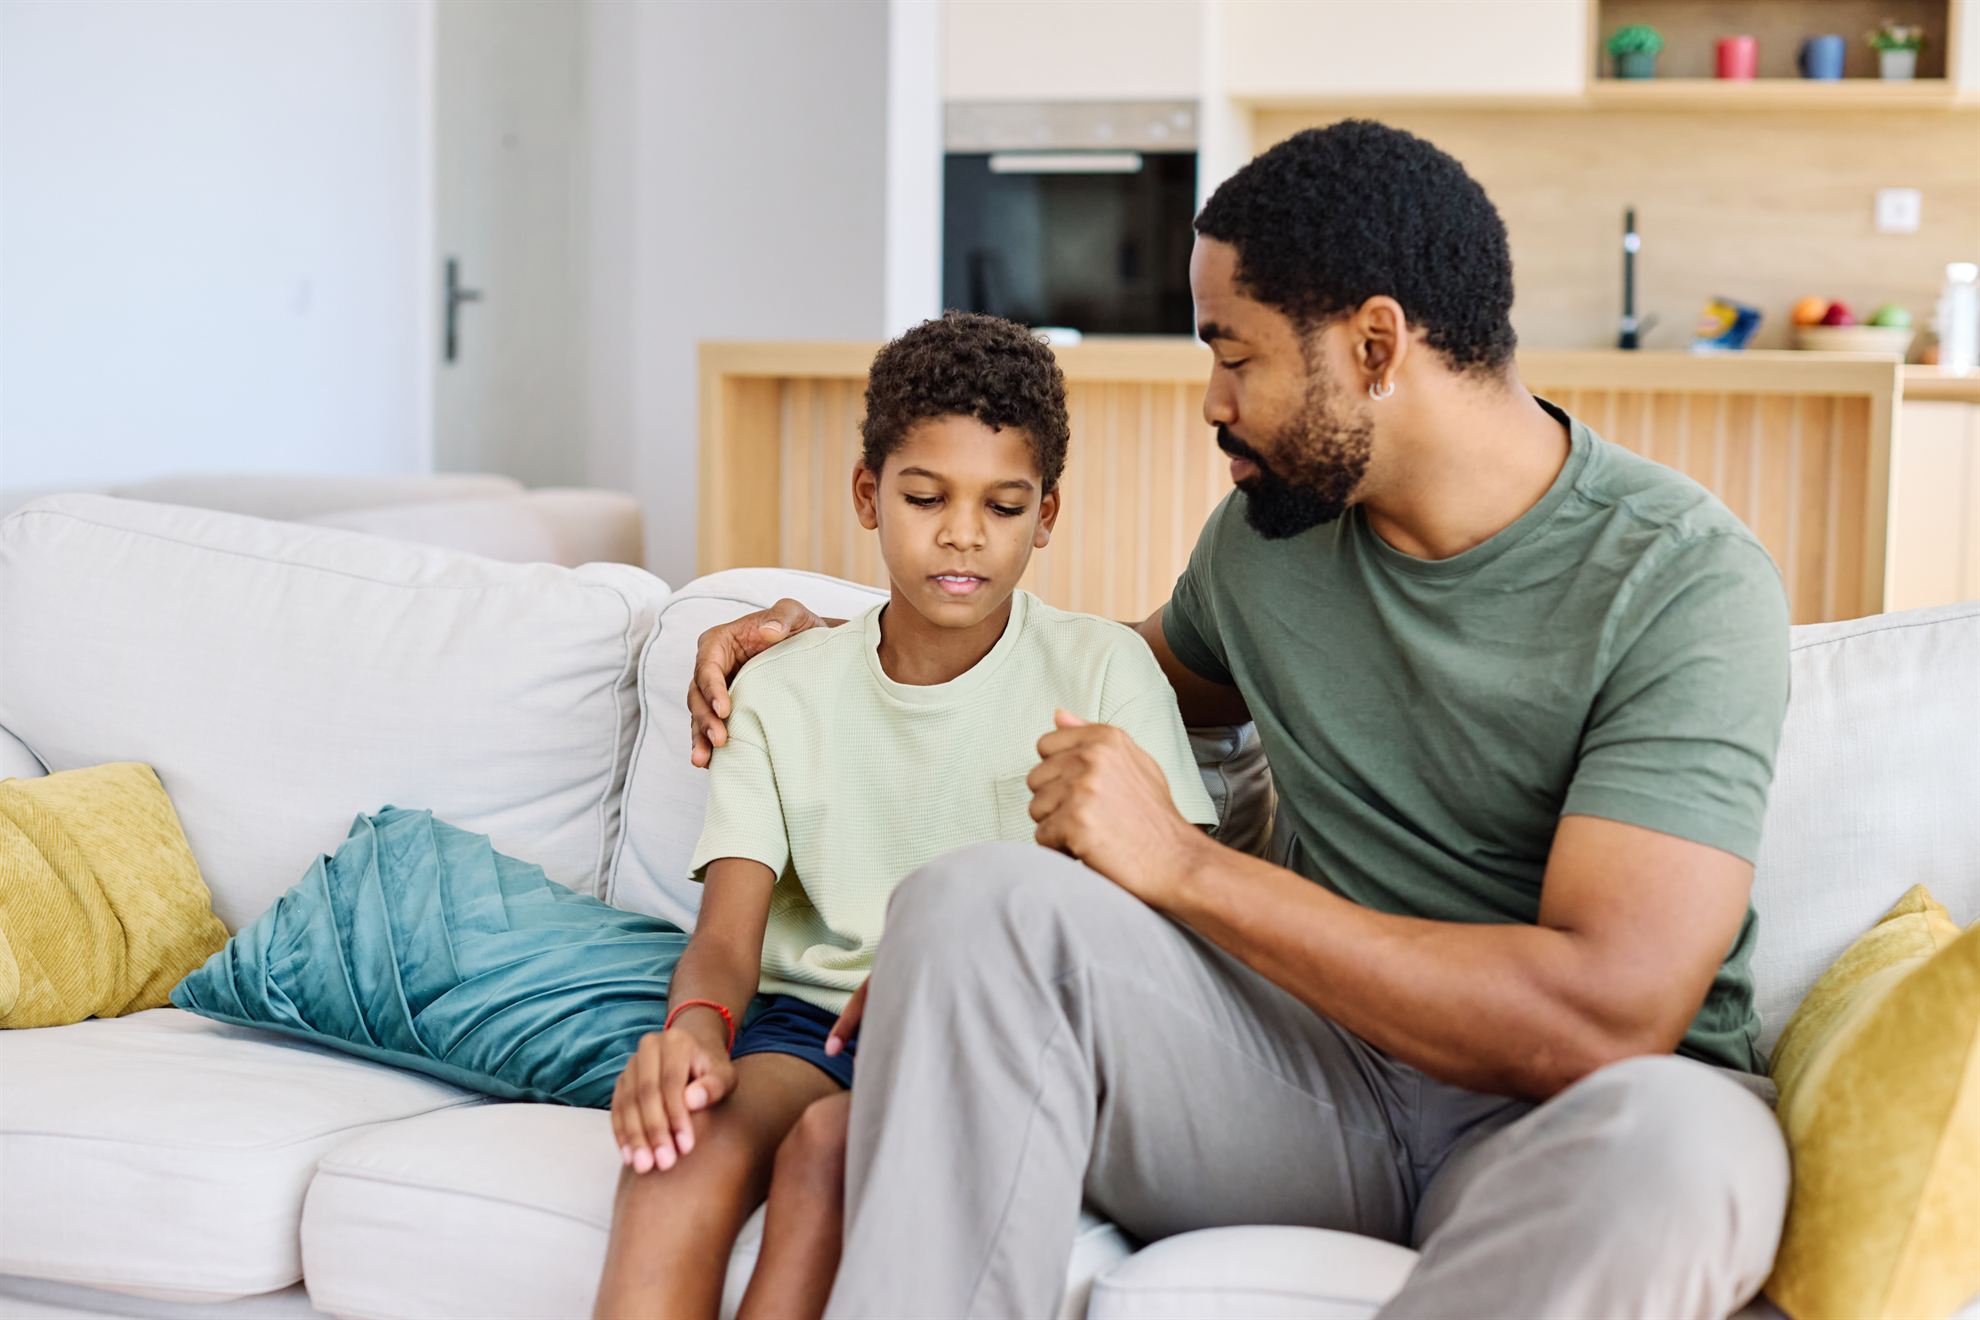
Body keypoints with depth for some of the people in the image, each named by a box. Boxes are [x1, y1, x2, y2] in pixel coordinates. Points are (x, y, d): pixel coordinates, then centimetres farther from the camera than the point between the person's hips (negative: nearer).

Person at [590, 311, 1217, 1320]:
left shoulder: (1102, 668, 5)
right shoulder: (783, 693, 12)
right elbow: (726, 934, 2)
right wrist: (697, 1024, -22)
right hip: (815, 1020, 2)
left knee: (835, 1139, -34)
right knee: (682, 1136, -31)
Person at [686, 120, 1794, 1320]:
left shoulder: (1686, 581, -14)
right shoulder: (1269, 528, 6)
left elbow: (1606, 1018, -24)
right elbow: (1155, 673, 32)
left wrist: (1188, 867, -19)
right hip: (1329, 1063, 5)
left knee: (1671, 1137, -42)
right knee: (977, 900, -22)